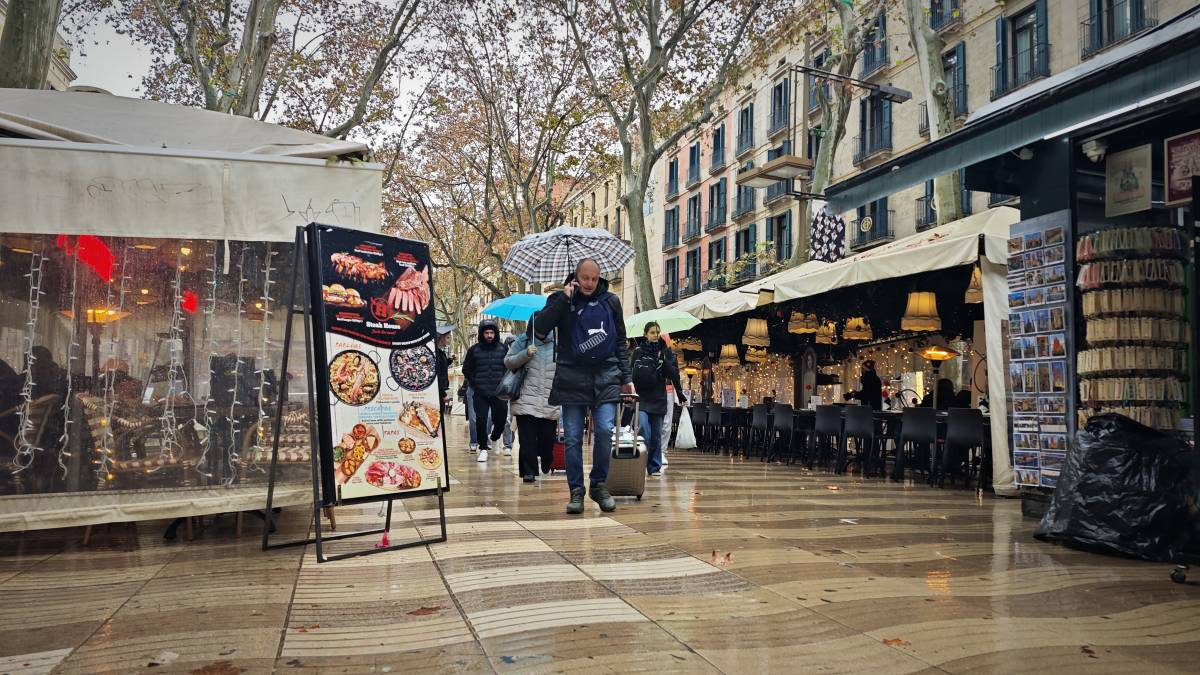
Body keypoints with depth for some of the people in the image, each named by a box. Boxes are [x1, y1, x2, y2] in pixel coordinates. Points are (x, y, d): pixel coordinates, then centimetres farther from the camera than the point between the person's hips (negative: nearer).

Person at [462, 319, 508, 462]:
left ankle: (494, 439, 34)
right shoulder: (474, 350, 3)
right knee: (481, 420, -4)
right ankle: (483, 449, 8)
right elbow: (466, 369, 9)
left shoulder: (502, 349, 4)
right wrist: (475, 384, 0)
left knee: (500, 419, 4)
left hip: (499, 393, 1)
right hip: (480, 394, -1)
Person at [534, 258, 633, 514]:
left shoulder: (610, 301, 11)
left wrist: (626, 376, 10)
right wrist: (563, 299, -11)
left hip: (606, 376, 1)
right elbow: (539, 330, -10)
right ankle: (576, 491, 11)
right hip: (572, 378, -1)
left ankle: (599, 485, 7)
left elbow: (621, 342, 17)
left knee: (605, 431, -11)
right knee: (573, 438, 0)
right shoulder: (561, 300, 5)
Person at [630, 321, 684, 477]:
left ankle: (655, 467, 16)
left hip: (658, 399, 2)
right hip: (641, 398, -1)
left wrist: (663, 360, -14)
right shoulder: (638, 352, 4)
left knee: (656, 435, 7)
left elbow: (674, 374, -1)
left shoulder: (666, 352, 5)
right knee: (644, 432, -15)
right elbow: (630, 372, 7)